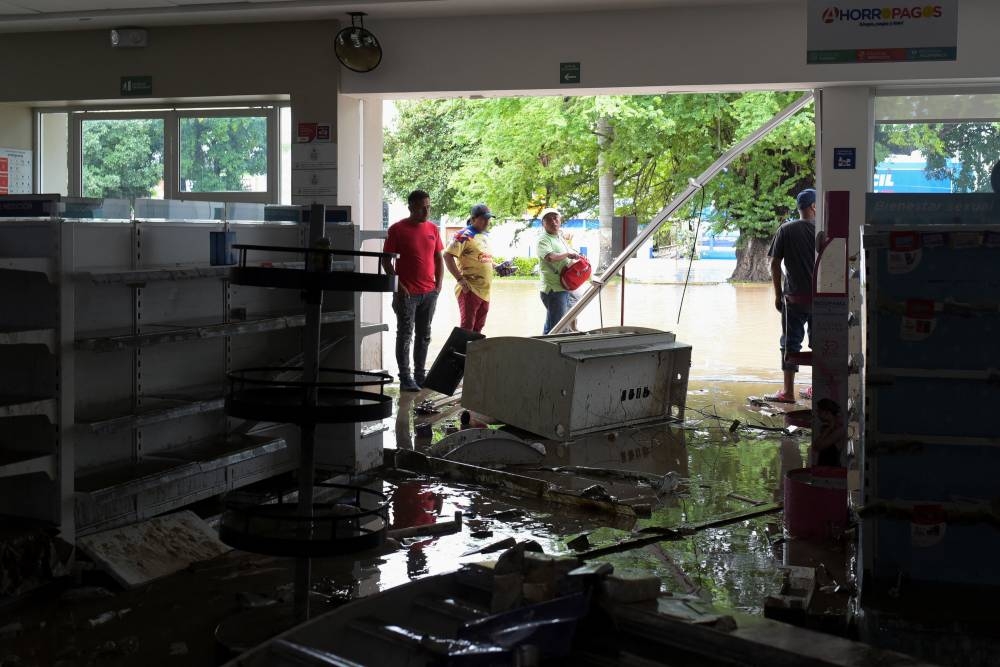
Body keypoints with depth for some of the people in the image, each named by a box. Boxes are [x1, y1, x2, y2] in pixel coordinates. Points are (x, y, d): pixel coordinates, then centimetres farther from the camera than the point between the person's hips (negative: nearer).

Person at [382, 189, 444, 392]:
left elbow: (439, 258, 15)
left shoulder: (432, 228, 9)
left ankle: (420, 374, 21)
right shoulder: (397, 229, -6)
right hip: (407, 292, -5)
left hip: (430, 292, 5)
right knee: (405, 335, -1)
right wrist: (399, 285, -12)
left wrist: (438, 284, 6)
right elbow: (386, 260, -6)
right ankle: (405, 378, 2)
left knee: (424, 335, 12)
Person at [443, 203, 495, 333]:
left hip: (484, 291, 9)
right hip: (470, 289, -9)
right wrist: (460, 279, -23)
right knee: (466, 328, -6)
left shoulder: (484, 236, 16)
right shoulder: (465, 235, -11)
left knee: (478, 328, 14)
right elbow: (448, 255, -19)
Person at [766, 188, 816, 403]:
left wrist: (778, 294, 5)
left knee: (791, 343, 3)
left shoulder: (786, 230, -4)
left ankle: (788, 392, 2)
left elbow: (775, 264, -4)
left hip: (795, 297, -1)